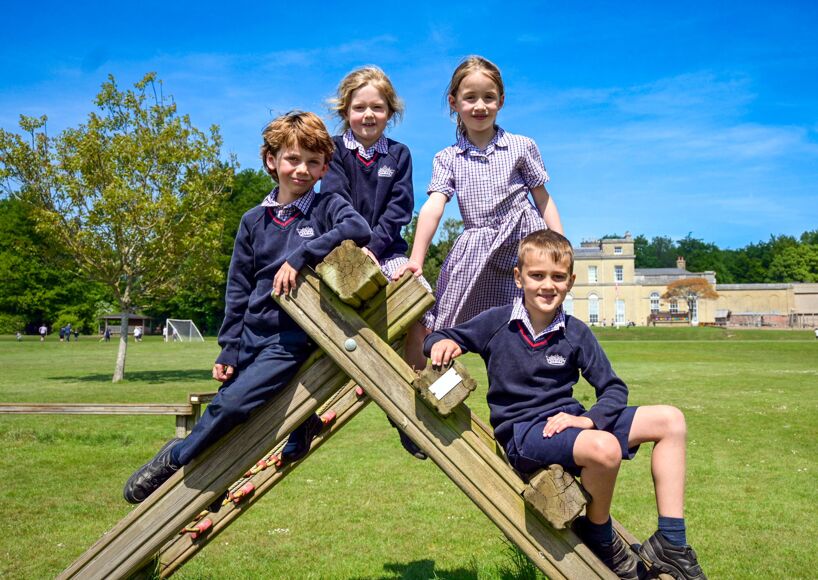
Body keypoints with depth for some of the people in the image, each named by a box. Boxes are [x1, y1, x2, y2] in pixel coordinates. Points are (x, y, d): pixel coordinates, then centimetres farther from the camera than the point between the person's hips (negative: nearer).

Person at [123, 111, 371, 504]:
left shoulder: (326, 206, -2)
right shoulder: (254, 221, 8)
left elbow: (359, 228, -24)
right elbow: (238, 289, 9)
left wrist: (300, 256, -27)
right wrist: (228, 349, 5)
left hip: (294, 338, -4)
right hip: (252, 333, 5)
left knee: (234, 404, -15)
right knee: (224, 405, 6)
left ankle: (176, 458, 9)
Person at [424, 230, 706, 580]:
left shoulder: (577, 333, 1)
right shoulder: (497, 322, -5)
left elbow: (614, 389, 3)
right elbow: (442, 338, 4)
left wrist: (588, 419, -16)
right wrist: (441, 343, -21)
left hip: (566, 420, 5)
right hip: (520, 433, -5)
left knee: (670, 420, -2)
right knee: (605, 448, -34)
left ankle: (669, 544, 3)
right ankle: (599, 538, -2)